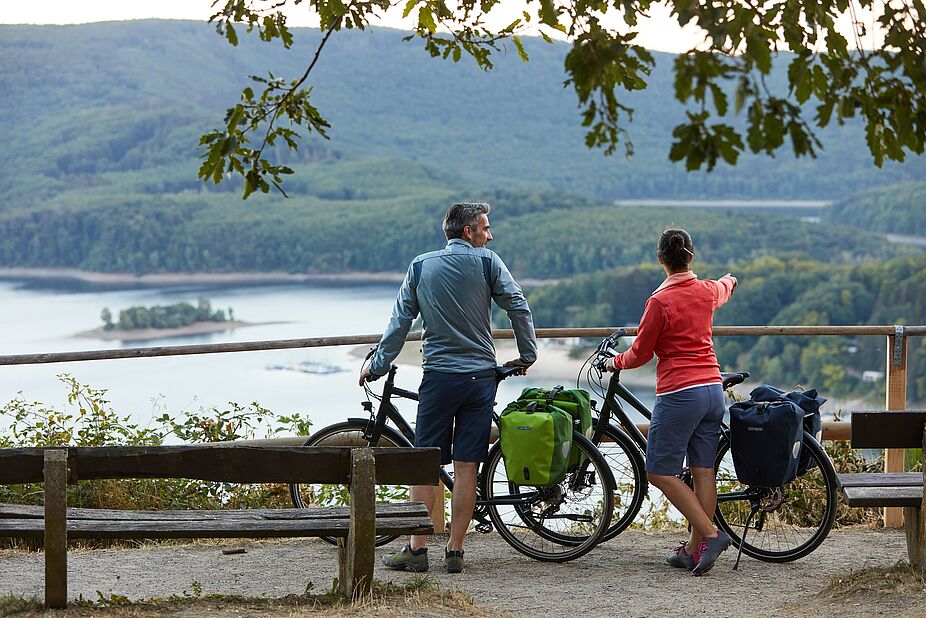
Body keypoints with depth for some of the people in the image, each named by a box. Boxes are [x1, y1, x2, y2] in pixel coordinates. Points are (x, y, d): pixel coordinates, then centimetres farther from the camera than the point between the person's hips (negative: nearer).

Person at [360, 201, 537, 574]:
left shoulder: (421, 266, 5)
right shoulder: (487, 263, 0)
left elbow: (400, 321, 6)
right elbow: (519, 308, -4)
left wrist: (377, 365, 14)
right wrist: (527, 356, 8)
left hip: (439, 376, 0)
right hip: (480, 376, 0)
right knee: (466, 466, 2)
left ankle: (417, 549, 1)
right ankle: (455, 552, 4)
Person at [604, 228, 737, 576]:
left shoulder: (660, 301, -12)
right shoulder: (708, 291, 7)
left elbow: (641, 354, -5)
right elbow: (725, 287, 34)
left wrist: (616, 362, 16)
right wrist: (730, 279, 58)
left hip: (679, 394, -7)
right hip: (713, 389, 7)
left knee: (660, 472, -1)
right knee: (703, 472, 8)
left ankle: (710, 534, -10)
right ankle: (694, 549, 11)